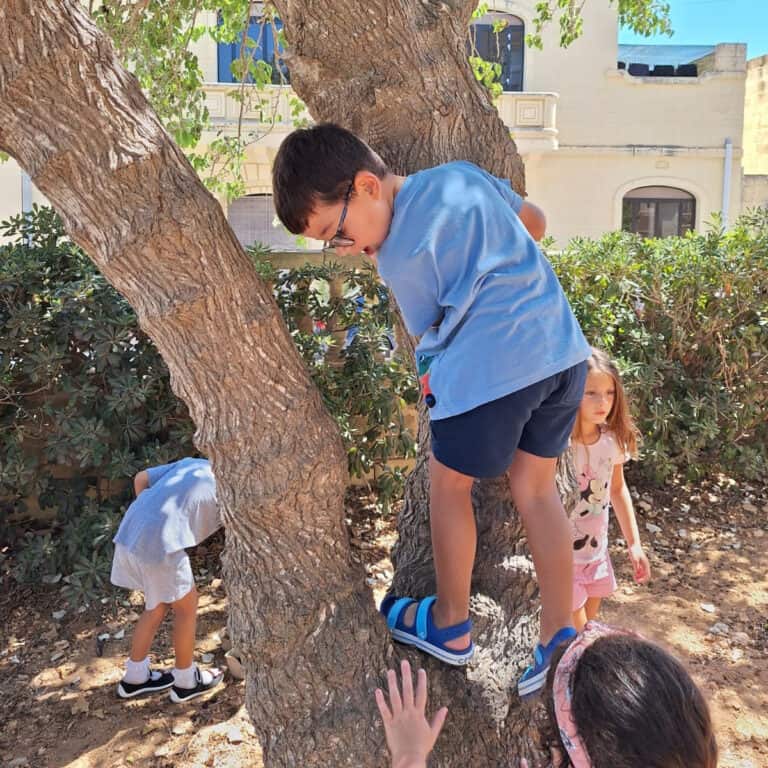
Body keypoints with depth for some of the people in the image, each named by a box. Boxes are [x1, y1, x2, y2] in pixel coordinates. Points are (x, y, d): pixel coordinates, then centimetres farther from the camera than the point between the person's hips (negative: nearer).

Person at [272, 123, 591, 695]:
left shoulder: (398, 254, -8)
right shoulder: (462, 173, 12)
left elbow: (429, 331, 5)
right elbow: (536, 223, 25)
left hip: (492, 365, -8)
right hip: (564, 347, 8)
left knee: (449, 484, 13)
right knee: (536, 488, 17)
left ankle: (451, 626, 28)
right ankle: (560, 635, 22)